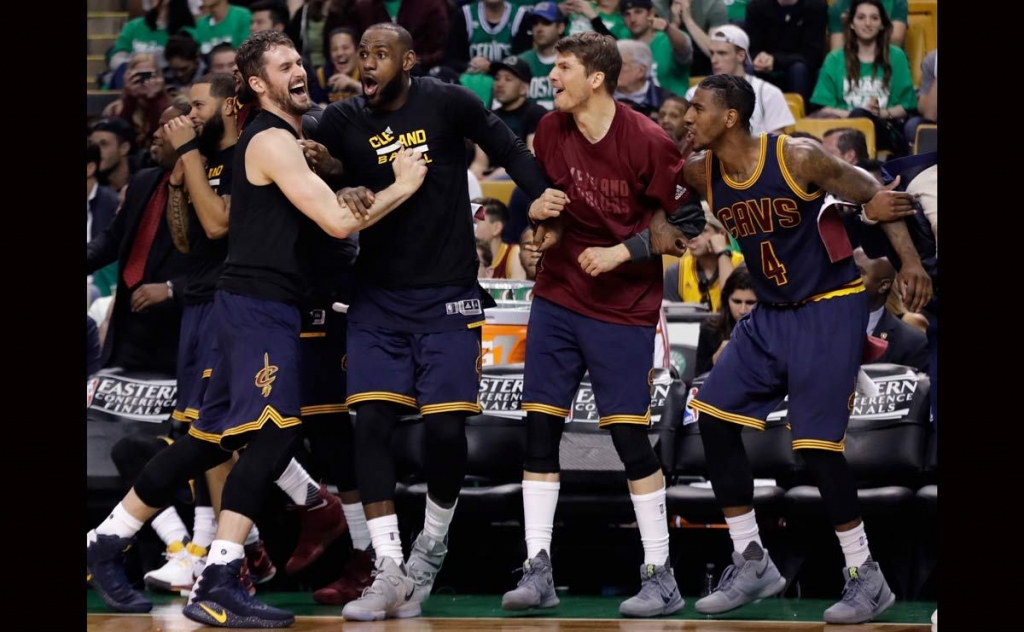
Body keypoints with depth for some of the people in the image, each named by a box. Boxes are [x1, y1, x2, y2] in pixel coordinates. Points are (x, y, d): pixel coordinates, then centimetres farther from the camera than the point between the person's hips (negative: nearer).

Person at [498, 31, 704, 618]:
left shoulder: (647, 141, -15)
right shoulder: (551, 131, 2)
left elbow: (689, 222, -10)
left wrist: (621, 253, -16)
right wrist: (540, 213, -5)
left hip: (624, 307, -5)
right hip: (558, 298, 5)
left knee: (630, 433, -6)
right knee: (540, 427, 1)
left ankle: (661, 578, 2)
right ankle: (538, 571, 7)